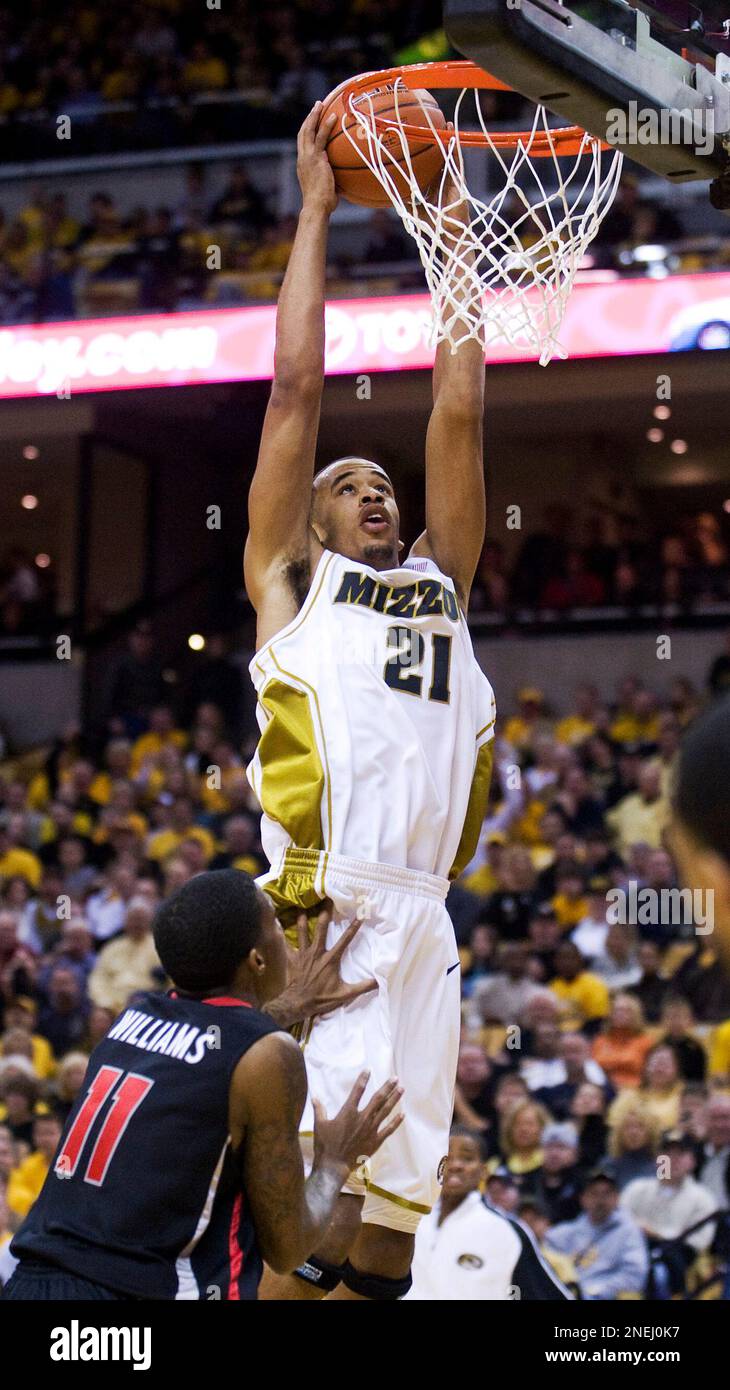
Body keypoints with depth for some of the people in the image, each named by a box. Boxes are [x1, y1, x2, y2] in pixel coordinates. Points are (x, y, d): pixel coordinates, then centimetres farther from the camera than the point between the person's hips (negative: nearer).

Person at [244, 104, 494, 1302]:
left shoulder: (440, 589, 25)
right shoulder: (290, 585, 15)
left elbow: (461, 411, 22)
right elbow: (297, 388, 12)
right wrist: (317, 207, 17)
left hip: (419, 933, 4)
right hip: (314, 923, -4)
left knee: (380, 1243, 0)